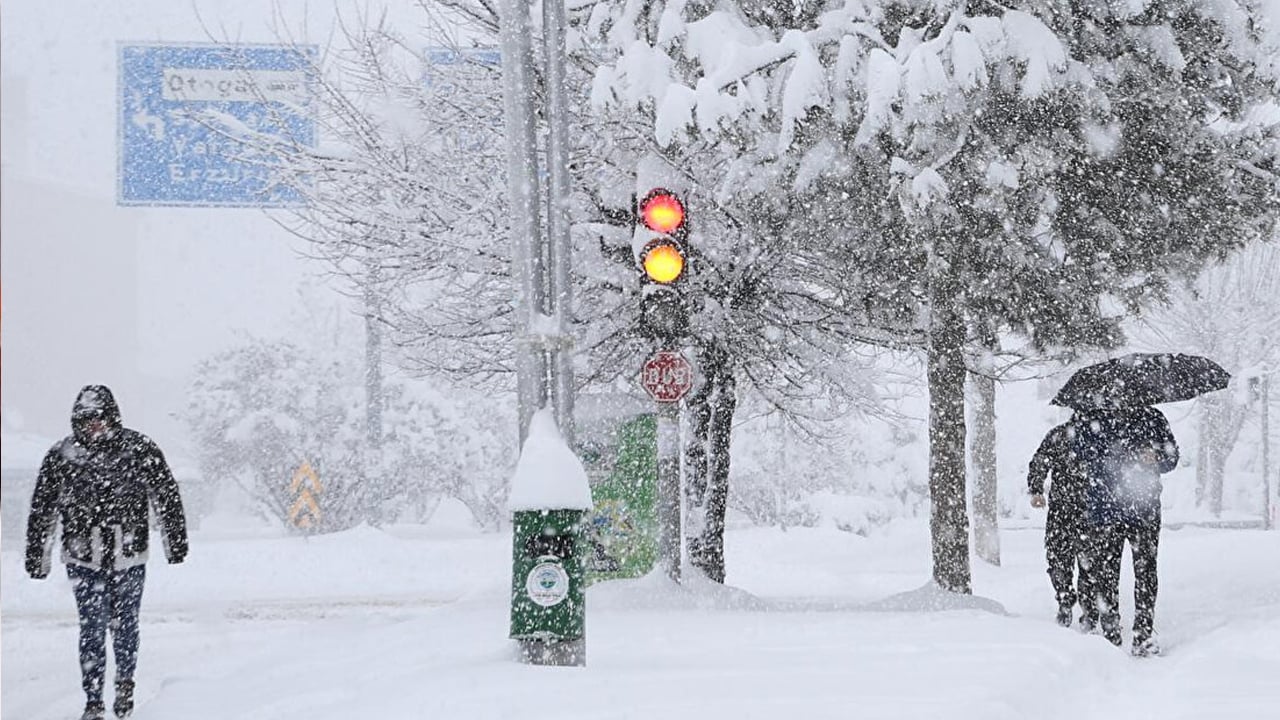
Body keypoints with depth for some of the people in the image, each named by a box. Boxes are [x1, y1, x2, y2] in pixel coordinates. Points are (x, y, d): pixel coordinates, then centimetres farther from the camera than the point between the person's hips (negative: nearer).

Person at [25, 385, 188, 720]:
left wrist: (176, 543, 8)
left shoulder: (140, 451, -6)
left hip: (129, 557, 0)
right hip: (84, 560, 0)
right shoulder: (61, 457, -5)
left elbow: (167, 497, 4)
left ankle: (125, 683, 35)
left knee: (124, 625, 10)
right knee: (92, 630, -4)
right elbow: (42, 510, 4)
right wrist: (37, 557, 6)